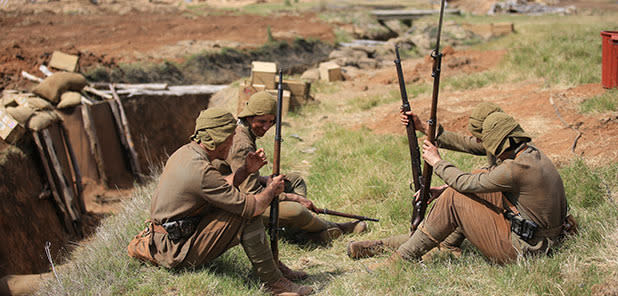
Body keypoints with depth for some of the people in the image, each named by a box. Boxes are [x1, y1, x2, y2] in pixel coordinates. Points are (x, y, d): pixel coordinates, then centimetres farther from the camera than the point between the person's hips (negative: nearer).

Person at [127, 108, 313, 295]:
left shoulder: (185, 153, 4)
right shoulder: (201, 171, -26)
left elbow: (221, 189, 16)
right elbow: (250, 207, -23)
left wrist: (246, 170, 3)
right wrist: (272, 190, -4)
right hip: (177, 254, -10)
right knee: (247, 217, -17)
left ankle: (270, 263, 16)